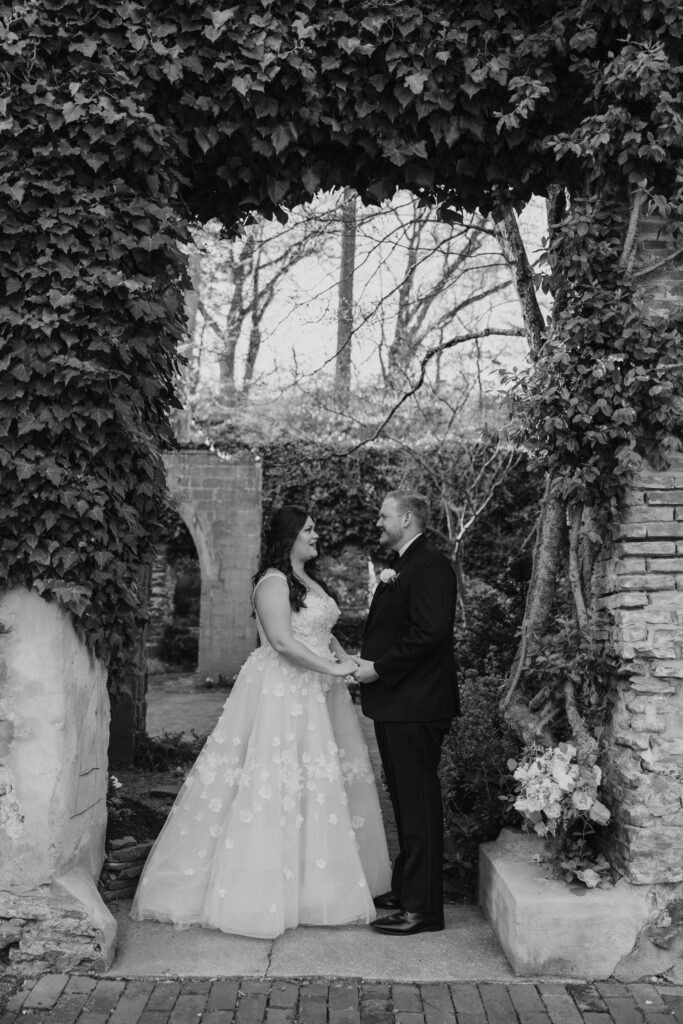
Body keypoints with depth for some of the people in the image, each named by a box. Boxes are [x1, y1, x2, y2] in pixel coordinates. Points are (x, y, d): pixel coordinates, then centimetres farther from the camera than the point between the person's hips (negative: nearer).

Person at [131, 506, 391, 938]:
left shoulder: (311, 579, 16)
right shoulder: (273, 581, -12)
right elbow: (283, 642, -21)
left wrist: (346, 659, 1)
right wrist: (334, 669, -19)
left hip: (318, 692, 9)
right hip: (282, 692, -9)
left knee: (321, 785, 11)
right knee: (275, 787, -4)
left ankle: (317, 882, 22)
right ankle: (263, 889, 6)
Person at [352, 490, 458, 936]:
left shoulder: (431, 566, -15)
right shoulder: (403, 567, 17)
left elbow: (429, 633, -24)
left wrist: (378, 667, -18)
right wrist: (366, 659, 6)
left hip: (416, 703, -10)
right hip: (395, 702, 10)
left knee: (419, 803, -3)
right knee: (405, 799, 18)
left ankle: (423, 907, 5)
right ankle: (406, 888, 31)